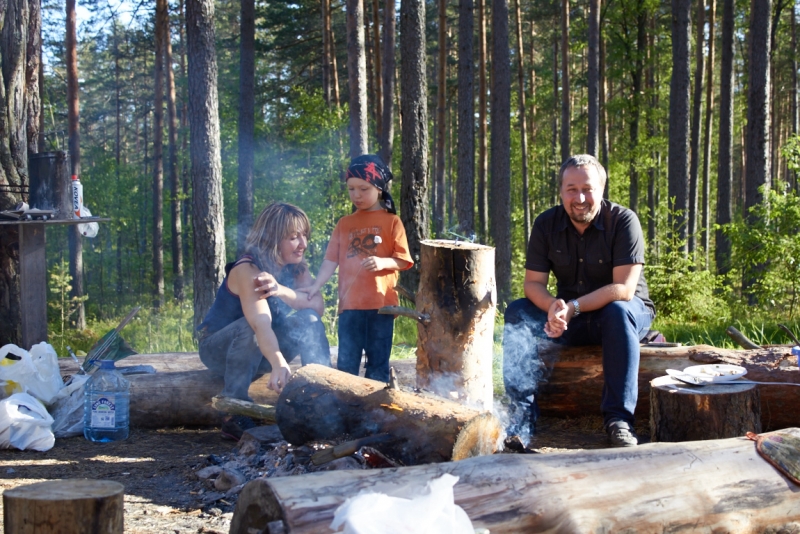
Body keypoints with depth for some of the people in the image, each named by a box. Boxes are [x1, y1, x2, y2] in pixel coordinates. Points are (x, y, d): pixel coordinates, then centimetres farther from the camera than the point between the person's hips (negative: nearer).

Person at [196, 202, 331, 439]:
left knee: (309, 321, -18)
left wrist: (282, 291, -40)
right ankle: (236, 415, -31)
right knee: (250, 326, -37)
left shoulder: (296, 269, -5)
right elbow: (260, 323, -44)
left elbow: (317, 305, -22)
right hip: (219, 348, -6)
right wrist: (278, 364, -61)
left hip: (263, 349, 6)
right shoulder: (247, 270, -28)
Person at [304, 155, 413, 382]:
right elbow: (331, 260, 8)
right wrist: (317, 284, -6)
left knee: (378, 362, 4)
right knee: (346, 362, 4)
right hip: (350, 303, 3)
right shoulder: (344, 224, 12)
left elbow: (403, 259, -1)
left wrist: (382, 262, -20)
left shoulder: (391, 221, 2)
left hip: (381, 302, -3)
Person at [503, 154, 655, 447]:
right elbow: (533, 283, -7)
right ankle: (522, 415, -19)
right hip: (570, 317, 4)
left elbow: (624, 289, -23)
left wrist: (573, 307, -33)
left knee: (618, 313, -37)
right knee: (517, 314, -18)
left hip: (625, 310, -3)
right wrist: (554, 307, -31)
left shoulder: (623, 221, -16)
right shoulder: (546, 224, -5)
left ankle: (618, 419, -35)